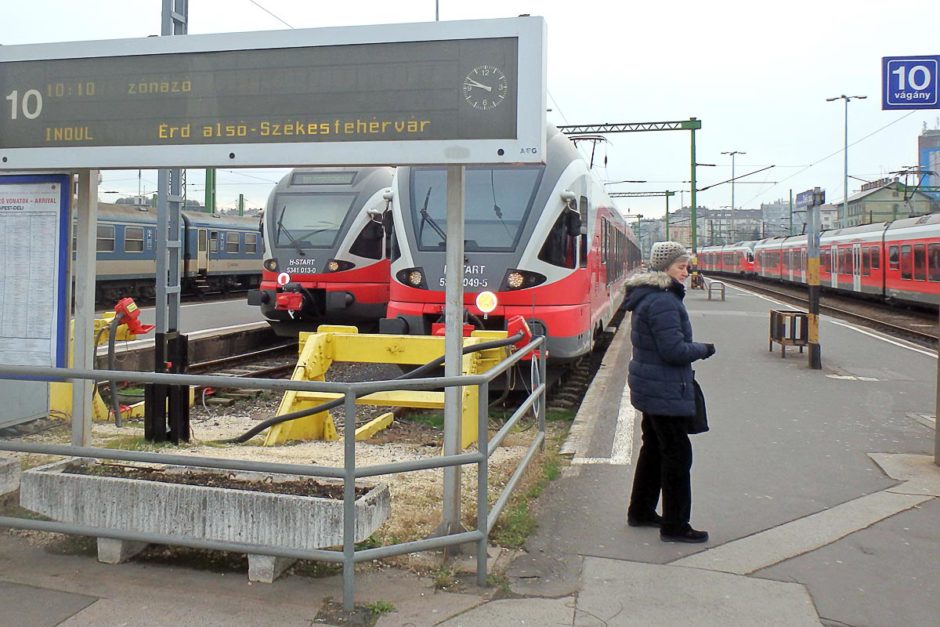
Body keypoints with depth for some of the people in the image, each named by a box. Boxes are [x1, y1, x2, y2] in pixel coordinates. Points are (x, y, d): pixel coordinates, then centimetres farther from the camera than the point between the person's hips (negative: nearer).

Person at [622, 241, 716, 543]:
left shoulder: (646, 296, 11)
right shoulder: (663, 302, -22)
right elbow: (674, 350, -24)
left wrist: (695, 348, 10)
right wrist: (704, 349, -8)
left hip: (650, 387, 11)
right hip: (664, 392, -11)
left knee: (654, 448, 20)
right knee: (677, 453, -2)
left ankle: (641, 512, 31)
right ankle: (674, 526, 6)